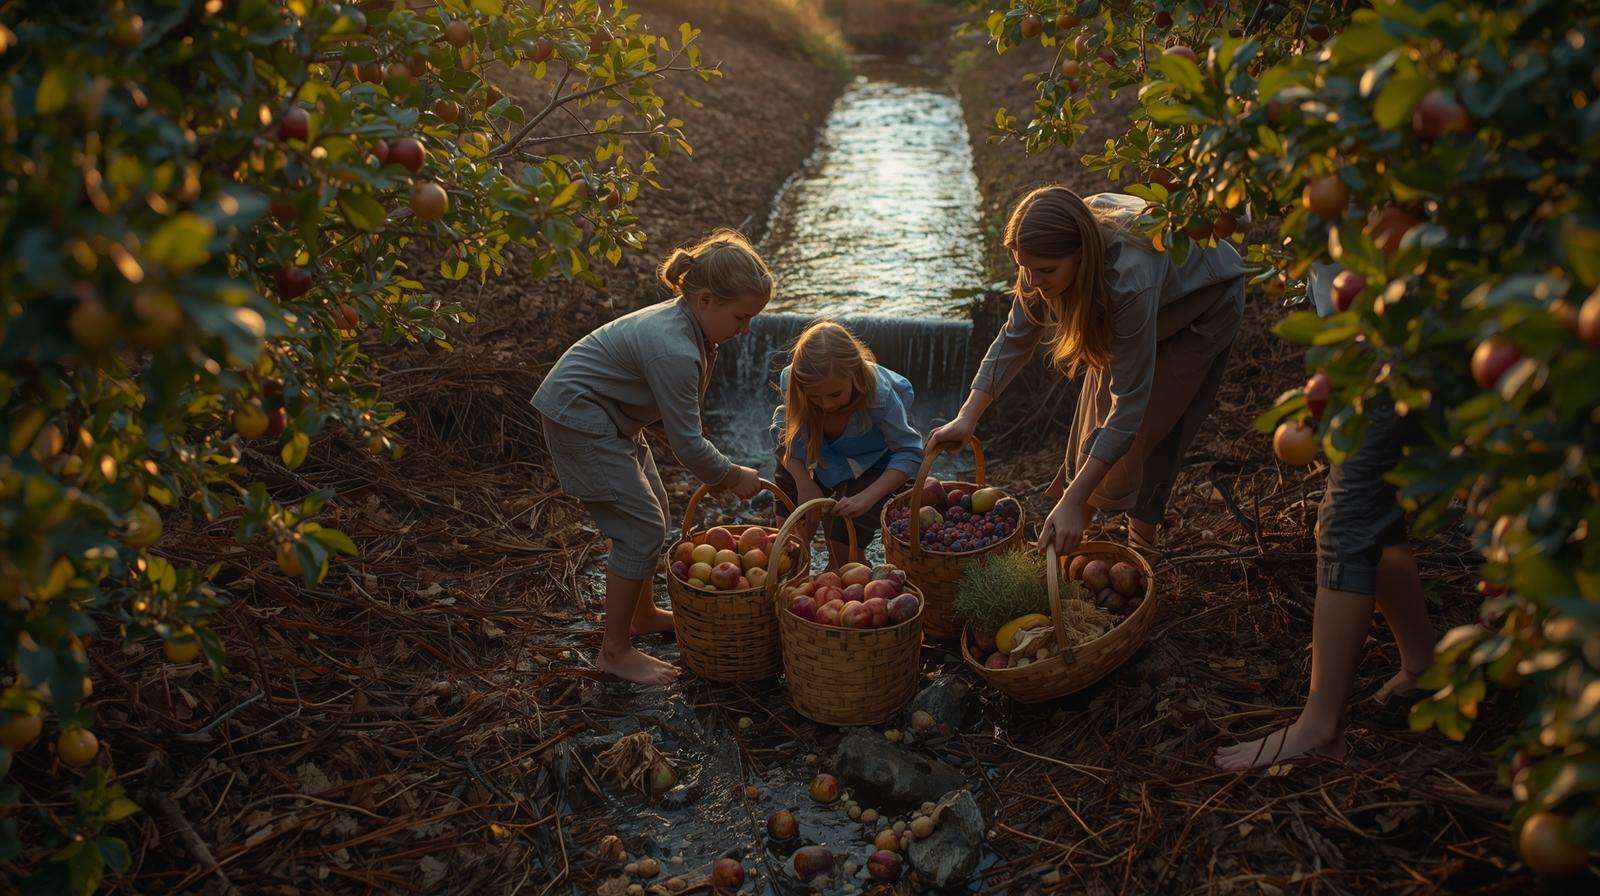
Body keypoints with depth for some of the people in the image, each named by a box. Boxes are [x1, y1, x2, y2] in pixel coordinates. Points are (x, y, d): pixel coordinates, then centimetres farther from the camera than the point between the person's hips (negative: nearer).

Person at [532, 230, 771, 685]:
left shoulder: (689, 322, -2)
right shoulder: (674, 349, -32)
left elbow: (682, 417, 6)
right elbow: (686, 442, -25)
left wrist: (716, 472, 0)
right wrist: (731, 476, -10)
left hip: (608, 415, 10)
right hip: (580, 420, -10)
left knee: (655, 517, 18)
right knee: (642, 528, -8)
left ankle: (643, 613, 37)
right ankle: (615, 651, 3)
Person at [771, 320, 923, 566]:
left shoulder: (879, 395, -36)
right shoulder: (791, 381, -30)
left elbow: (909, 453, -27)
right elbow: (784, 430, -14)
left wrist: (866, 498, -36)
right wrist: (804, 483, -25)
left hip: (870, 461, -2)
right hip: (814, 452, 3)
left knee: (843, 552, -6)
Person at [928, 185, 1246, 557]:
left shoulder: (1130, 280, -47)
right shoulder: (1051, 252, -29)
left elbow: (1131, 401, -42)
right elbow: (1016, 337, -16)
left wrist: (1073, 501, -43)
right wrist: (967, 418, -26)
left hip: (1206, 302, -6)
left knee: (1149, 429, -7)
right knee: (1099, 413, 8)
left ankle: (1142, 545, 12)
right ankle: (1077, 529, 24)